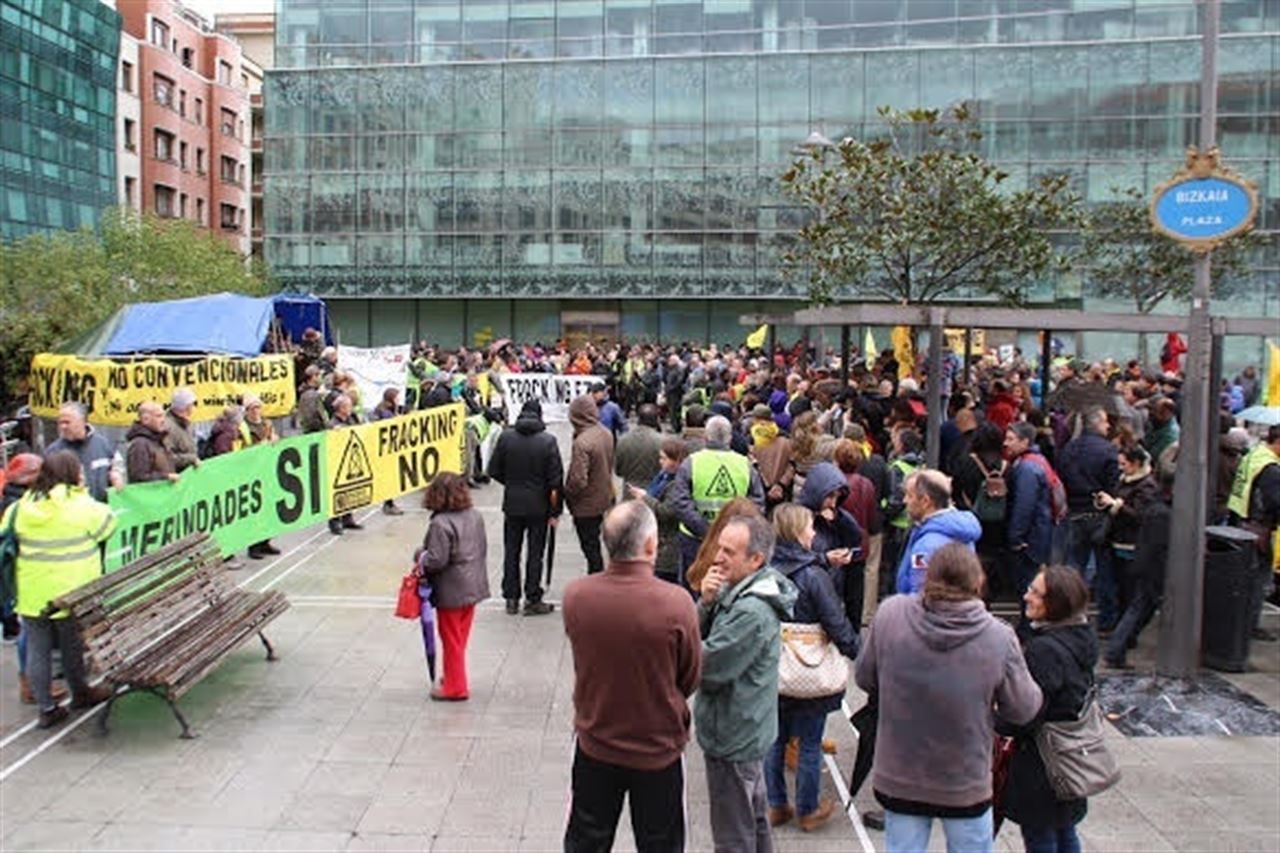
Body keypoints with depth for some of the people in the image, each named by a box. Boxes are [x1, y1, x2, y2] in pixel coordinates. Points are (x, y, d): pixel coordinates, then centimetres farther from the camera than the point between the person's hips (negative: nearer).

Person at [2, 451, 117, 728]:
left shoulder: (23, 506, 2)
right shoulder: (82, 506, -13)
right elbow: (108, 524, 1)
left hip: (31, 594, 4)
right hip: (70, 592, -4)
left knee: (37, 650, 11)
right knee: (73, 646, 14)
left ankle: (46, 708, 18)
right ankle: (80, 693, 33)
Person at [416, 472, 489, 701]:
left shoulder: (440, 523, -23)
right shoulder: (475, 516, 1)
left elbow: (436, 560, -25)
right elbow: (483, 549, 9)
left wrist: (421, 559, -5)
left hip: (451, 591, -7)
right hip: (473, 586, 7)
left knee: (451, 640, 7)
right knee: (460, 637, 21)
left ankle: (455, 687, 18)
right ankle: (454, 676, 36)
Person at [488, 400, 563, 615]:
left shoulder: (506, 437, -6)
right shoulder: (548, 441, -11)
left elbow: (493, 470, 0)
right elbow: (556, 480, -11)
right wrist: (555, 510, -2)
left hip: (512, 503, 2)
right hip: (538, 506, -2)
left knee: (511, 551, 13)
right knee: (535, 553, 7)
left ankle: (511, 598, 19)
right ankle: (533, 600, 13)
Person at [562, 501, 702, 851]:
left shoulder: (575, 595, -18)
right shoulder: (676, 603, -26)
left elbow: (586, 659, -1)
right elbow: (690, 680, -10)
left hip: (595, 745, 3)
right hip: (658, 750, -2)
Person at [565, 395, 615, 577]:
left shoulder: (582, 442, -28)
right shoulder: (606, 434, -1)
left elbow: (578, 480, -29)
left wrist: (566, 493, -12)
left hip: (586, 505, -8)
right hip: (605, 499, 8)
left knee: (591, 549, 6)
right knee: (594, 544, 22)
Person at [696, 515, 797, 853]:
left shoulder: (753, 612, -28)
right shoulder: (736, 589, 2)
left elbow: (709, 669, -24)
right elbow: (698, 633, 5)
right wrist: (706, 602, -14)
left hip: (732, 737, -9)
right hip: (749, 730, 9)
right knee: (754, 818, 25)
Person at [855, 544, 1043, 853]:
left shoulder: (889, 613, -18)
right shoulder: (999, 637, -22)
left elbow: (864, 678, -4)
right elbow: (1023, 710, -8)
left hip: (897, 781, 1)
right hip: (966, 787, -1)